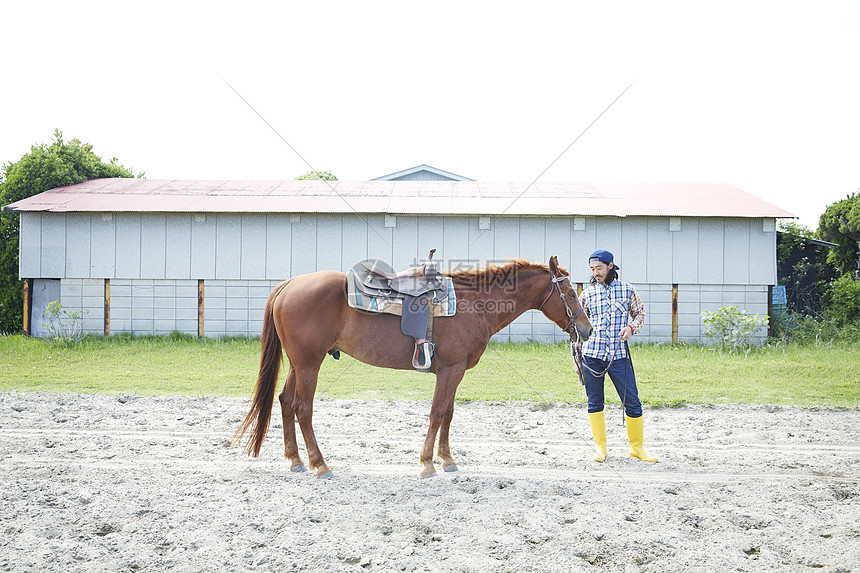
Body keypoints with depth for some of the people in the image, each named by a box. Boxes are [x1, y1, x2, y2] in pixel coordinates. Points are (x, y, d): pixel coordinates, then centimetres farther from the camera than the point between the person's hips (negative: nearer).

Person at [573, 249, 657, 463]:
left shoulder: (627, 290, 5)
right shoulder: (587, 294, 6)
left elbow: (640, 313, 16)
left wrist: (631, 327, -6)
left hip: (618, 355, 0)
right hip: (591, 354, 0)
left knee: (632, 402, -1)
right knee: (595, 402, 5)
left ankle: (637, 447, 15)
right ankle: (600, 447, 16)